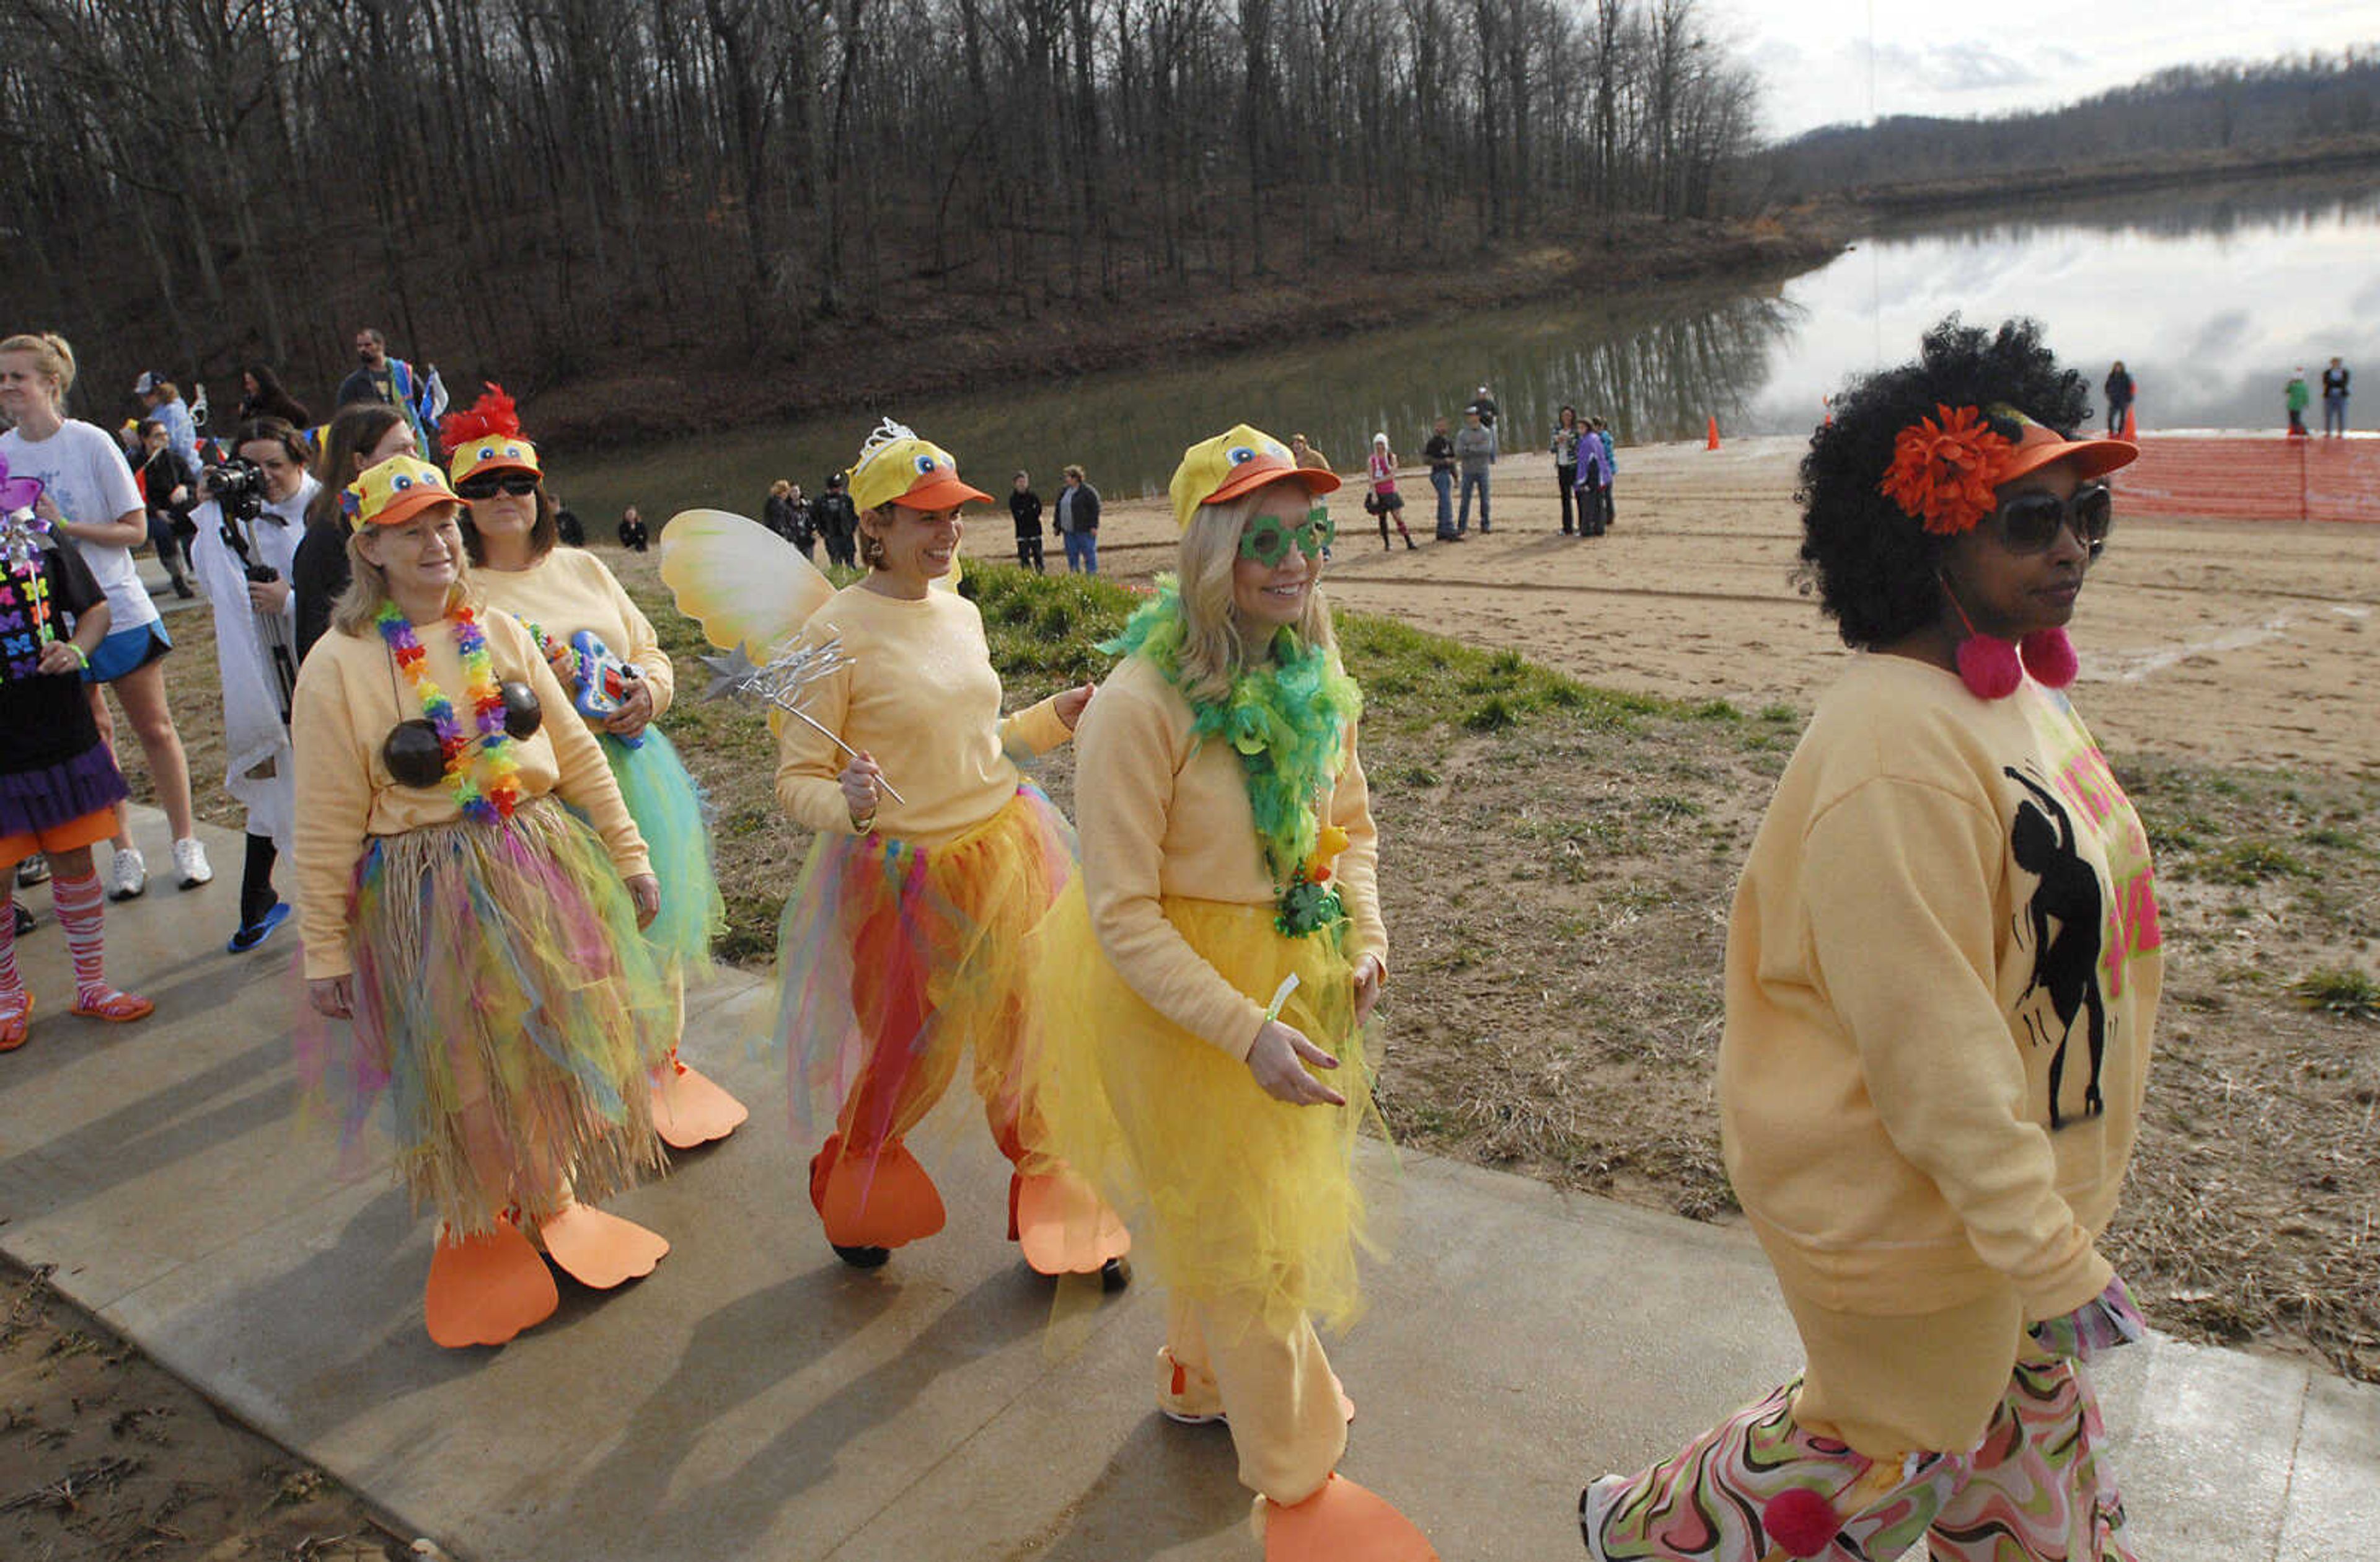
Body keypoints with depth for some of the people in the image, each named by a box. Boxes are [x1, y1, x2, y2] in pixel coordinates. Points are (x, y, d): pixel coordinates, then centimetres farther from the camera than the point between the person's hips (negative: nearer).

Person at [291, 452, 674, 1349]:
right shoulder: (339, 666, -9)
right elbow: (326, 827, -7)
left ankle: (554, 1202, 37)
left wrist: (628, 856, 7)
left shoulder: (501, 633, 4)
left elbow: (577, 755, 8)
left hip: (545, 868, 4)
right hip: (429, 897, -3)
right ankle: (479, 1233, 34)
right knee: (465, 1077, 9)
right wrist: (324, 952, -5)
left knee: (561, 1051, 12)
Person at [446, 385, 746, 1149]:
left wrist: (648, 691, -6)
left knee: (653, 914, 12)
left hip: (631, 767, 5)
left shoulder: (583, 568, 12)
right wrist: (568, 711, -21)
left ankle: (660, 1059, 31)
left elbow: (650, 649, 17)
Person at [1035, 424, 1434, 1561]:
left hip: (1293, 981, 6)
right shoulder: (1142, 703, -28)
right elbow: (1124, 915, -25)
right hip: (1178, 1001, -6)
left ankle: (1200, 1376, 56)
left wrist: (1366, 939, -7)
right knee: (1246, 1236, 13)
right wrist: (1247, 1034, -29)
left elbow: (1350, 827, 9)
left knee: (1222, 1211, 27)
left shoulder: (1312, 677, -5)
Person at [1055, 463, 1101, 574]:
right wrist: (1058, 527, 16)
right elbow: (1058, 510, 20)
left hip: (1084, 531, -7)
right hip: (1068, 531, 7)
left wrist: (1094, 526, -15)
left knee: (1089, 554, -3)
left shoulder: (1088, 491, -7)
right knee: (1072, 556, 8)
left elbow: (1095, 509, -10)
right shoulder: (1063, 492, 14)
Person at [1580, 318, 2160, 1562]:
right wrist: (2052, 1260, -23)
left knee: (2027, 1408, 26)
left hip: (2008, 1167, 9)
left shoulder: (2008, 684, 2)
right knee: (1892, 1449, 14)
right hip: (1908, 1204, -9)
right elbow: (1930, 1049, -30)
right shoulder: (1899, 756, -32)